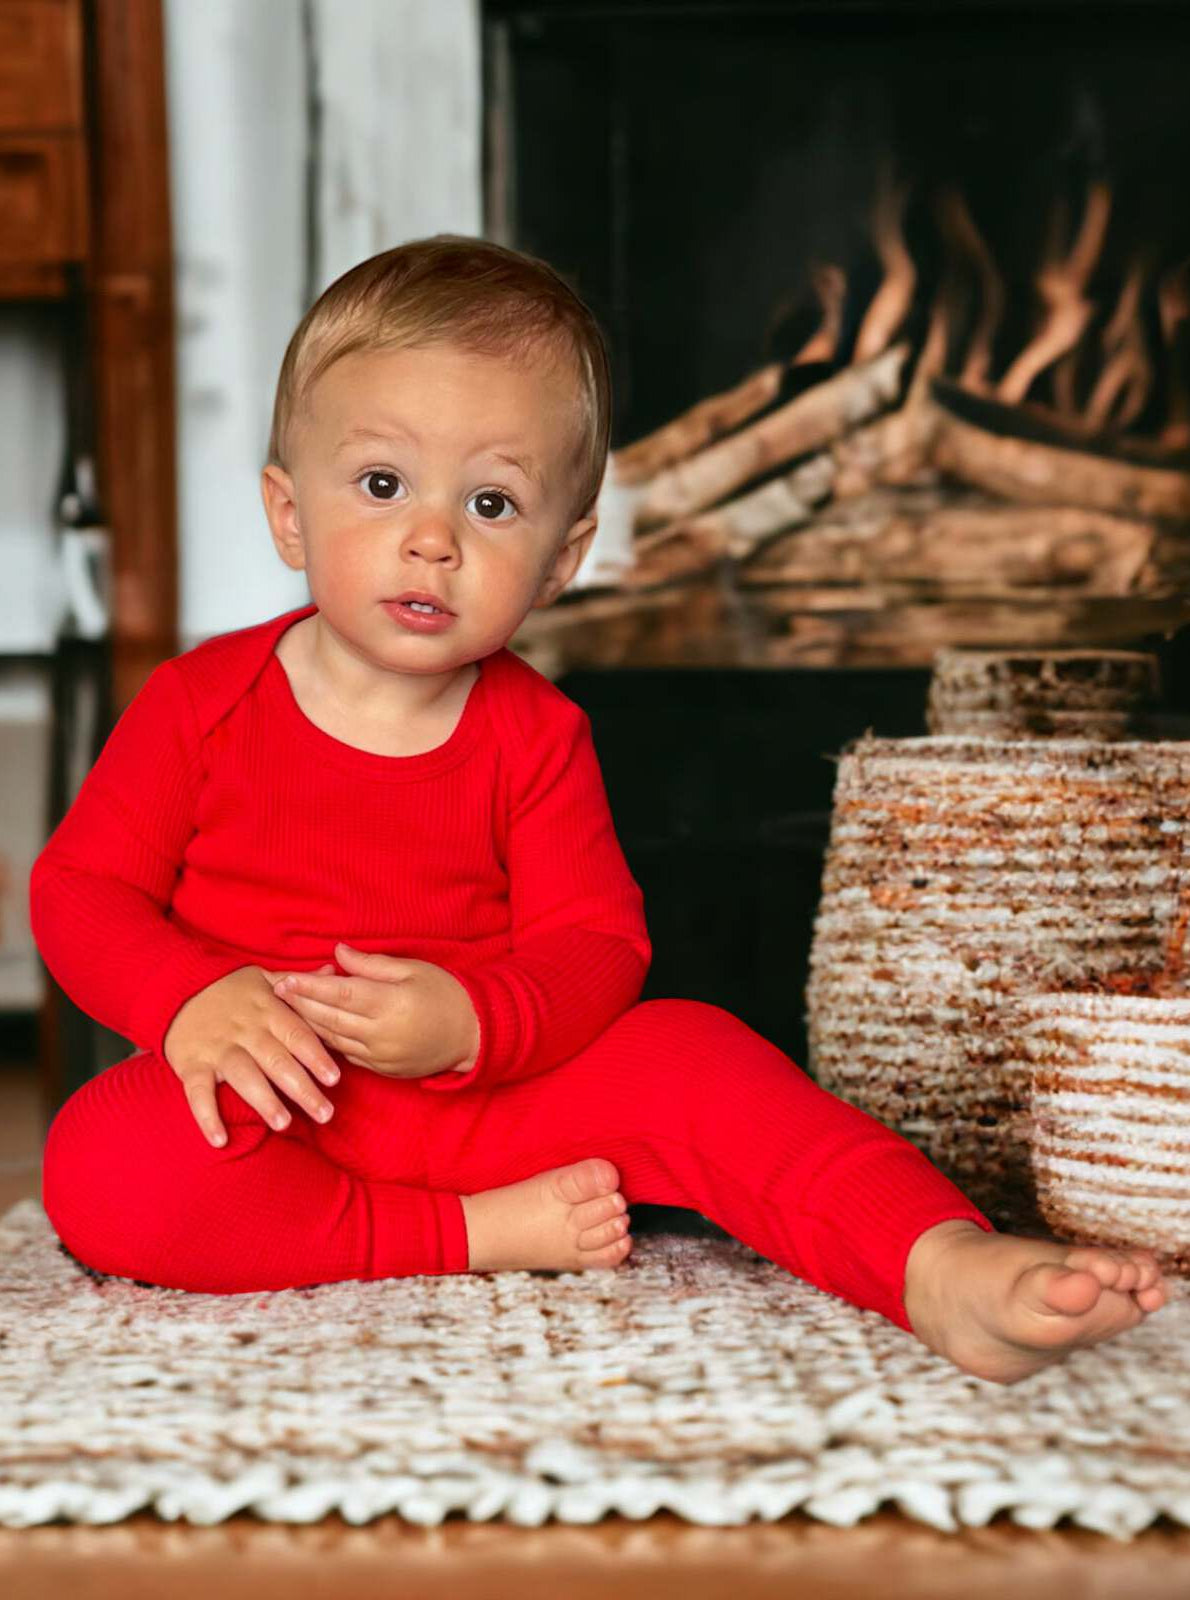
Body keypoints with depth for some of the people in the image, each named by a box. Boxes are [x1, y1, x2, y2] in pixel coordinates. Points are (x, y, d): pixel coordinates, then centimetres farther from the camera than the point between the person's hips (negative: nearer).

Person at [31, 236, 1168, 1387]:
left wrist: (471, 1022, -29)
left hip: (480, 1098, 1)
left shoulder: (536, 736, -1)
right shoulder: (201, 701, -3)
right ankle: (482, 1233, -28)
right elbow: (79, 890, -2)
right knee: (101, 1165, -32)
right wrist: (191, 998, -24)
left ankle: (949, 1271, -29)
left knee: (684, 1054, -22)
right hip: (265, 1107, -1)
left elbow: (594, 944, -6)